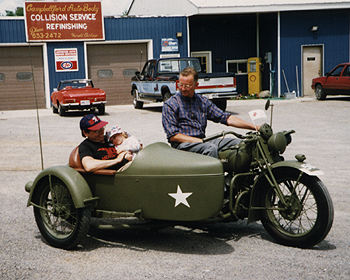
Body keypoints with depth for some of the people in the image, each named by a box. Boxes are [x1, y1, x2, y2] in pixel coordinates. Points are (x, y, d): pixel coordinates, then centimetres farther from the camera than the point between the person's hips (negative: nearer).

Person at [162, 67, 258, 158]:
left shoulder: (203, 101, 16)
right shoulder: (170, 105, 1)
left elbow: (227, 118, 12)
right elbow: (173, 136, -7)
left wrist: (254, 127, 2)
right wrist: (201, 141, -14)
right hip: (183, 144, -5)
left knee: (237, 142, -14)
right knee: (211, 148, -34)